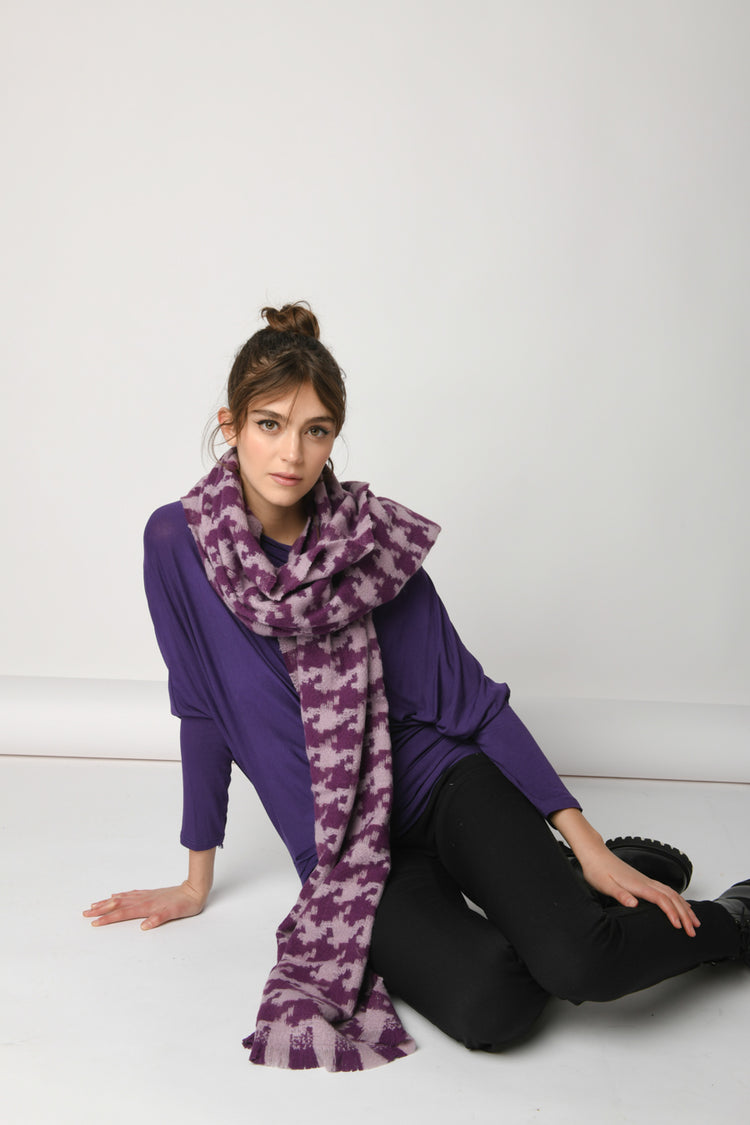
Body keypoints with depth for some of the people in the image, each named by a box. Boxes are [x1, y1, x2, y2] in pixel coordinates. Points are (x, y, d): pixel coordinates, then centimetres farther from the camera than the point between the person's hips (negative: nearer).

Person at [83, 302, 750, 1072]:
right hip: (340, 851, 1)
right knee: (487, 1005, -28)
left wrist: (585, 841, -12)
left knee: (577, 961, -28)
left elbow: (472, 700, -6)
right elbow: (203, 710, 2)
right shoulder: (180, 543, -8)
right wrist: (197, 881, 8)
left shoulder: (375, 540, -9)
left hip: (445, 784, 0)